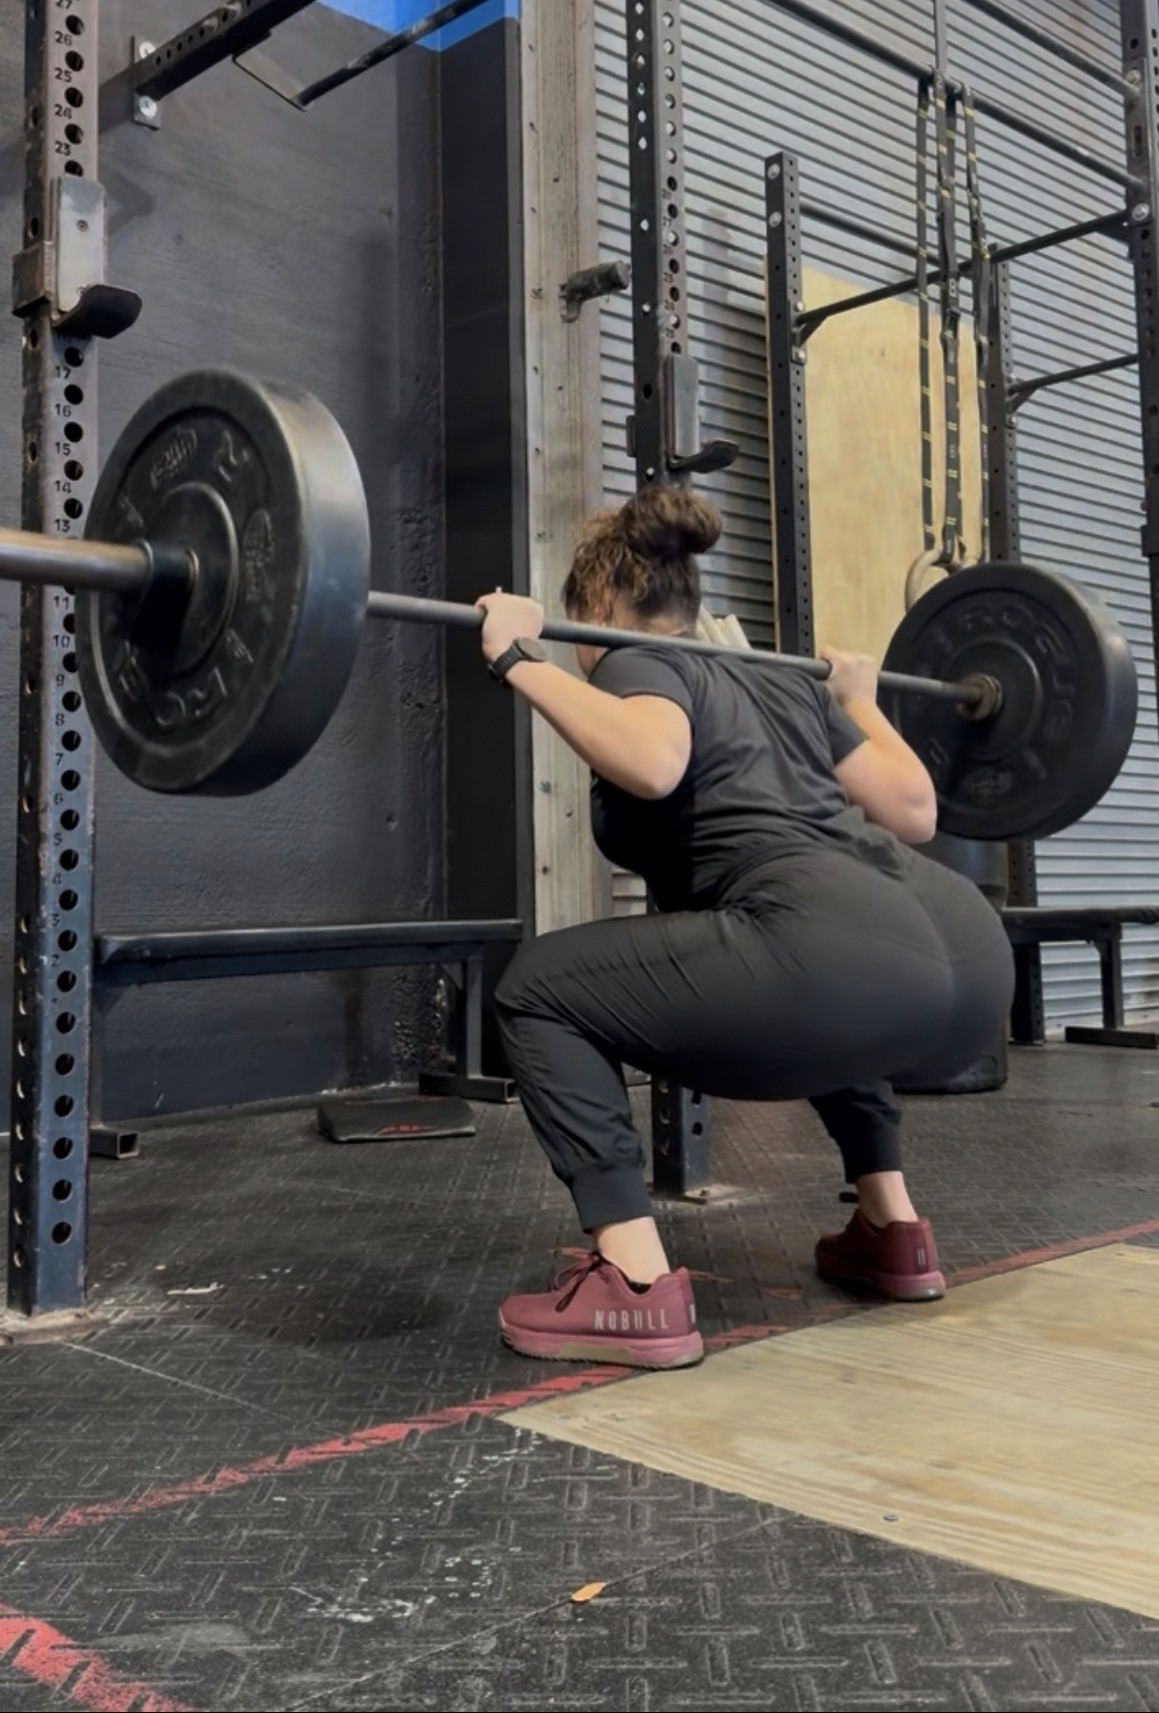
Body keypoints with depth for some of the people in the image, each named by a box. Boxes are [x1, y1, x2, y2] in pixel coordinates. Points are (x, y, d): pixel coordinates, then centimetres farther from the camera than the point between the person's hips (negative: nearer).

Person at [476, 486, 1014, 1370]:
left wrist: (521, 659, -3)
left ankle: (637, 1290, 2)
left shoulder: (635, 664, 10)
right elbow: (914, 812, 28)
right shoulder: (785, 680, 30)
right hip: (972, 960, 8)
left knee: (541, 992, 7)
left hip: (844, 967, -8)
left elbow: (653, 762, -15)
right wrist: (860, 699, 44)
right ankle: (893, 1232, 36)